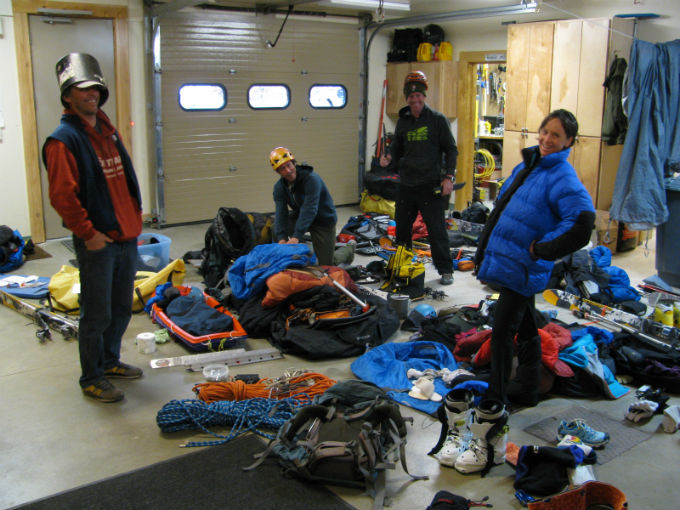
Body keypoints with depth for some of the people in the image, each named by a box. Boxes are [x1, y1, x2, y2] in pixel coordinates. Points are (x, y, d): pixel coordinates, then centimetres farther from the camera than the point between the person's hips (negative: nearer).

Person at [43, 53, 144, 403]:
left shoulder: (108, 132, 15)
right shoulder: (63, 140, -12)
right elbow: (62, 196, -17)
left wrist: (134, 219, 14)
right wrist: (88, 233, -17)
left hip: (126, 239, 8)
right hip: (96, 243, -8)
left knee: (122, 308, 18)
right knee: (97, 315, 2)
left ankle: (110, 361, 36)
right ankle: (92, 378, 17)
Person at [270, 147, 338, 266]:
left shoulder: (312, 179, -30)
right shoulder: (279, 187, -10)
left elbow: (309, 210, -38)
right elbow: (281, 212, -20)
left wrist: (296, 236, -47)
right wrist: (281, 237, -36)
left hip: (323, 220, -6)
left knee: (325, 265, -5)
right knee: (276, 230, -16)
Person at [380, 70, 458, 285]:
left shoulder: (437, 119, -3)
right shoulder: (403, 122, 11)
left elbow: (451, 149, -1)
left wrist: (448, 176, -10)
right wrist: (389, 156, -4)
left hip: (431, 185, -5)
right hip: (406, 184, 5)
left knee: (437, 229, -3)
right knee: (402, 226, 12)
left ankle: (445, 270, 8)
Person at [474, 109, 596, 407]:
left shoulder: (563, 178, -16)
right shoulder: (526, 166, 12)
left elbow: (581, 225, -29)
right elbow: (501, 208, 20)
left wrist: (541, 249, -20)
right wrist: (484, 249, 18)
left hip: (523, 267, -8)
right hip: (506, 260, 8)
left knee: (502, 329, -3)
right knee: (525, 327, 19)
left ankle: (496, 396, 11)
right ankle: (526, 390, 33)